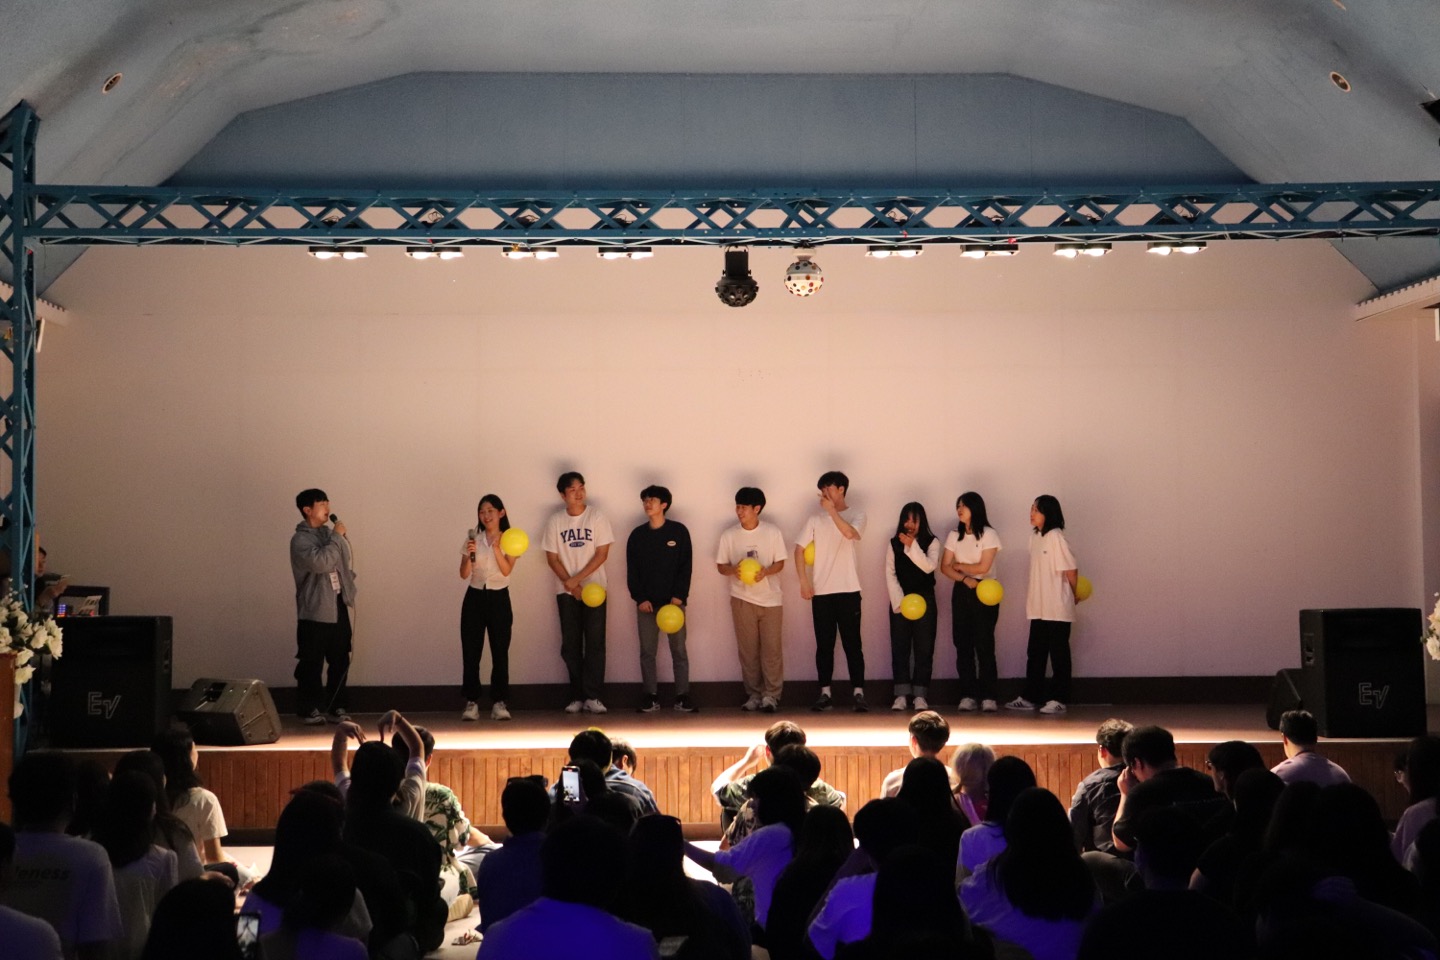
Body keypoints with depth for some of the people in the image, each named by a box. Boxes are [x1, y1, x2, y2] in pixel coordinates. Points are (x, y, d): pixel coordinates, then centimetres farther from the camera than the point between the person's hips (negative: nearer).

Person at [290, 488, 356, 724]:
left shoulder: (330, 534, 12)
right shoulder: (300, 540, -10)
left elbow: (346, 563, 22)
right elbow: (321, 562, -25)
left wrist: (349, 587, 8)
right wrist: (337, 537, -18)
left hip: (339, 607, 6)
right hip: (315, 610, -6)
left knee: (340, 660, 8)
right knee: (311, 663, 0)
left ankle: (338, 706, 17)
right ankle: (308, 709, 9)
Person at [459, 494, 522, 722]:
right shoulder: (473, 539, 5)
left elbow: (506, 569, -12)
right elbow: (464, 574, -1)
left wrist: (496, 547, -21)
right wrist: (470, 555, -18)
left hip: (499, 598, -1)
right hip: (475, 597, 1)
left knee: (500, 652, -2)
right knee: (470, 652, -2)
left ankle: (499, 703, 4)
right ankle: (471, 703, 1)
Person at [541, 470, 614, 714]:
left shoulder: (597, 517, -2)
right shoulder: (555, 521, 3)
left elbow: (602, 554, -6)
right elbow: (552, 558, 3)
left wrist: (577, 579, -12)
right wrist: (569, 584, -9)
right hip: (566, 591, 2)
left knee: (595, 643, -6)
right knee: (570, 645, 2)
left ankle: (593, 696, -4)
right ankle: (577, 696, 8)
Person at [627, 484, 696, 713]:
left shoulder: (679, 531, 0)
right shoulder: (637, 535, 6)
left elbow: (686, 566, -2)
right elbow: (632, 570, 5)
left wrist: (679, 596, -10)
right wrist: (640, 598, -6)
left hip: (673, 601, -2)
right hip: (646, 603, 2)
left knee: (679, 651, 0)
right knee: (647, 652, 3)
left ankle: (682, 696, 5)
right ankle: (650, 696, 9)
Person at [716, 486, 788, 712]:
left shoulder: (773, 532, -4)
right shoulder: (729, 535, -1)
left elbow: (780, 563, 1)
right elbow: (721, 566, 4)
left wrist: (766, 571, -20)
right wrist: (733, 570, -18)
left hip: (770, 598, -1)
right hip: (742, 598, 1)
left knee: (772, 648, -2)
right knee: (748, 649, 3)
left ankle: (771, 695, 5)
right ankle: (754, 694, 12)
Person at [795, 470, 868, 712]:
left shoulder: (857, 514, 2)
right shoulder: (815, 520, 8)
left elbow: (850, 533, -19)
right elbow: (799, 549, 5)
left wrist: (832, 510, -17)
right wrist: (804, 581, -4)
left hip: (848, 591, -3)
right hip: (821, 592, 3)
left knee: (852, 643, -3)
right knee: (824, 644, 5)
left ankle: (858, 693, -1)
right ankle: (825, 694, 10)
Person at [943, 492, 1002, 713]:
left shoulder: (989, 535, -5)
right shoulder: (954, 536, 9)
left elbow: (983, 567, -12)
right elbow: (945, 567, 1)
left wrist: (959, 565, 0)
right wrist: (965, 579, -14)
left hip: (985, 592, -4)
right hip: (962, 592, 4)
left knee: (984, 644, -7)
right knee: (963, 644, 1)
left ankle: (988, 696, -4)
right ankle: (968, 695, 5)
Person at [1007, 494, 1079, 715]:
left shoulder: (1056, 537, -14)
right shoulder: (1035, 537, 10)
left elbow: (1071, 570, -12)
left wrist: (1074, 595, 2)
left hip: (1057, 608, -7)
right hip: (1039, 607, 7)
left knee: (1058, 653, 1)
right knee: (1035, 653, 11)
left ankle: (1058, 699, 7)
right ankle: (1029, 697, 17)